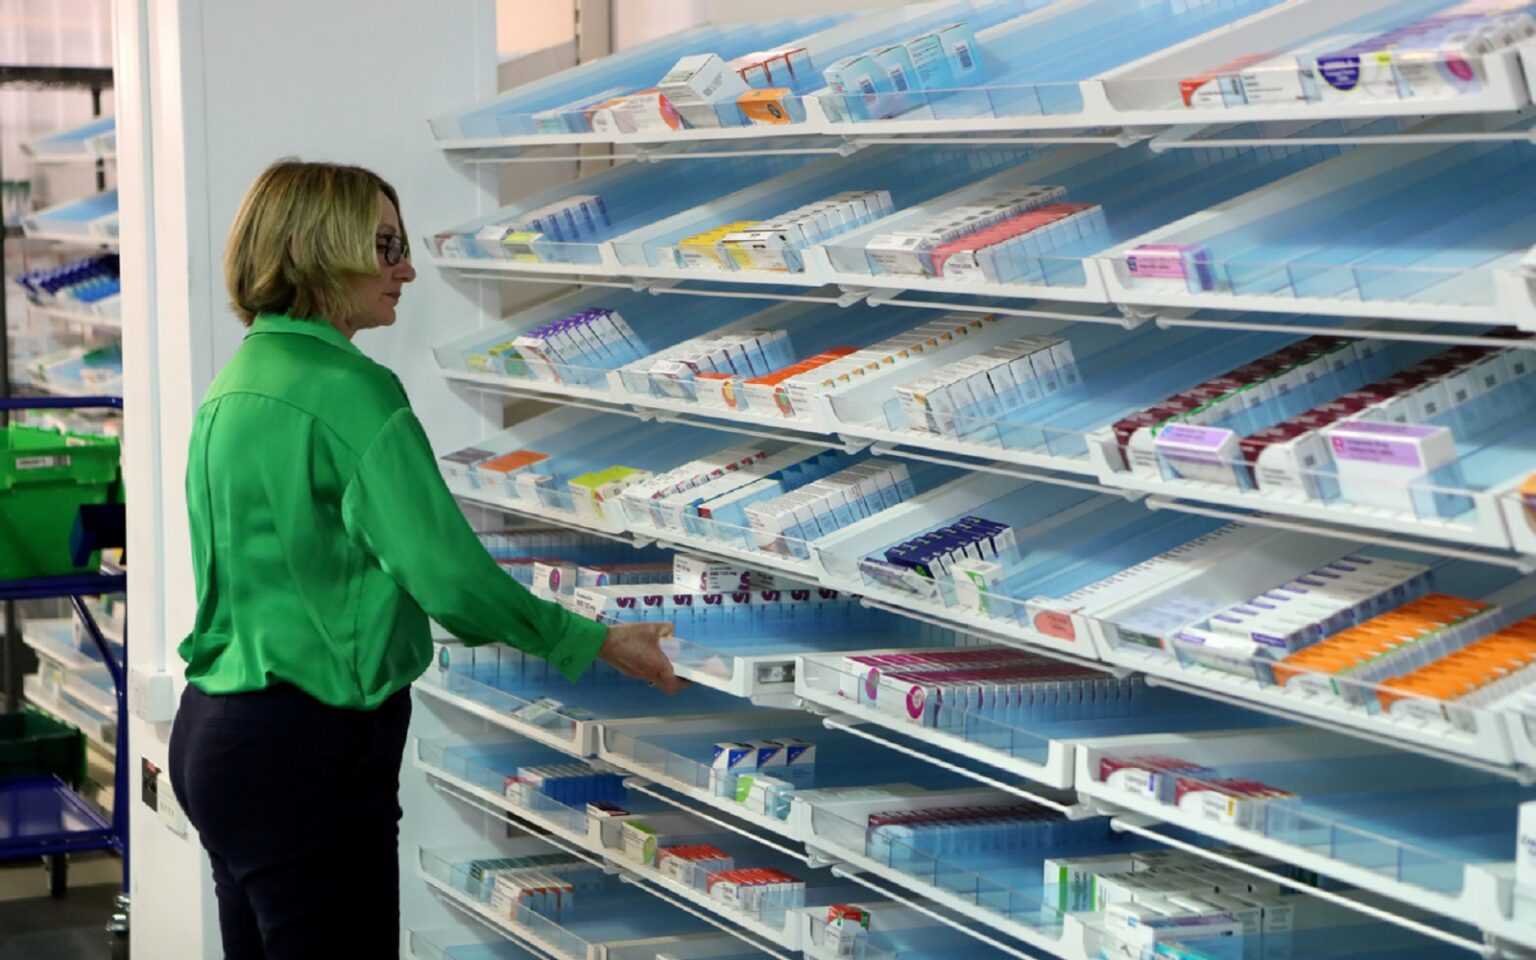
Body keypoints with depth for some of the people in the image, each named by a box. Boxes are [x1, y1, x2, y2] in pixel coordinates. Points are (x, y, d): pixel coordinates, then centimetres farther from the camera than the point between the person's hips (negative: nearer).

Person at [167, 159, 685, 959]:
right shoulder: (347, 387, -16)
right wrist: (595, 643, -7)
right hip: (306, 749, -10)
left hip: (215, 729, 10)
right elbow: (447, 570, -18)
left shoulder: (236, 383, 12)